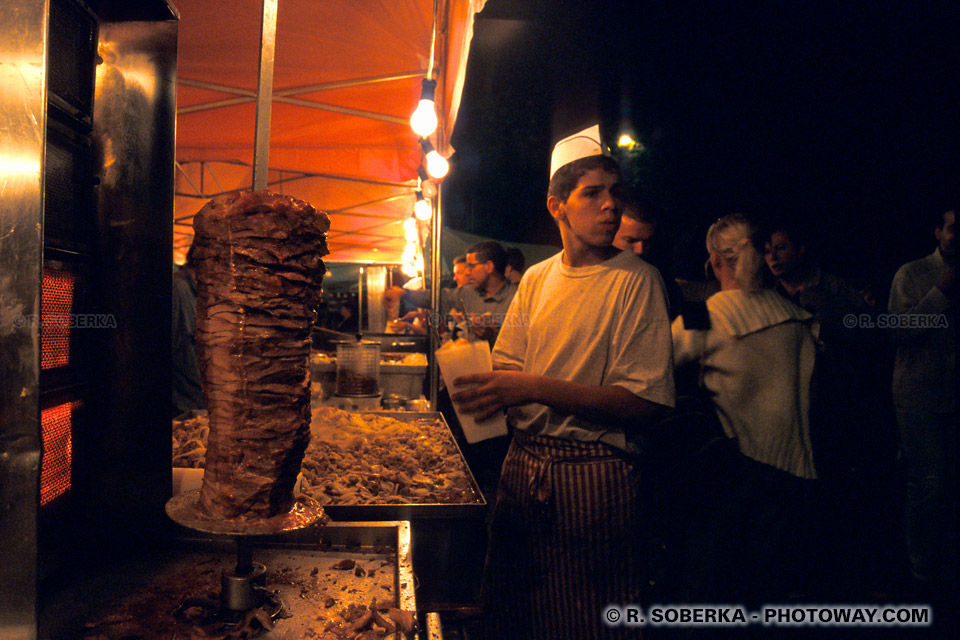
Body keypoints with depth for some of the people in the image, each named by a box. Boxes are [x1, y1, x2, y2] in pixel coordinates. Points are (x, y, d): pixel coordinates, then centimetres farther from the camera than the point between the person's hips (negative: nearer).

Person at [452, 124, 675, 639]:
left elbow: (641, 402, -16)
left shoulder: (636, 280, -9)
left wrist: (535, 388, -23)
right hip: (523, 468, 5)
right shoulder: (536, 278, 9)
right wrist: (484, 388, -9)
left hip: (595, 476, -5)